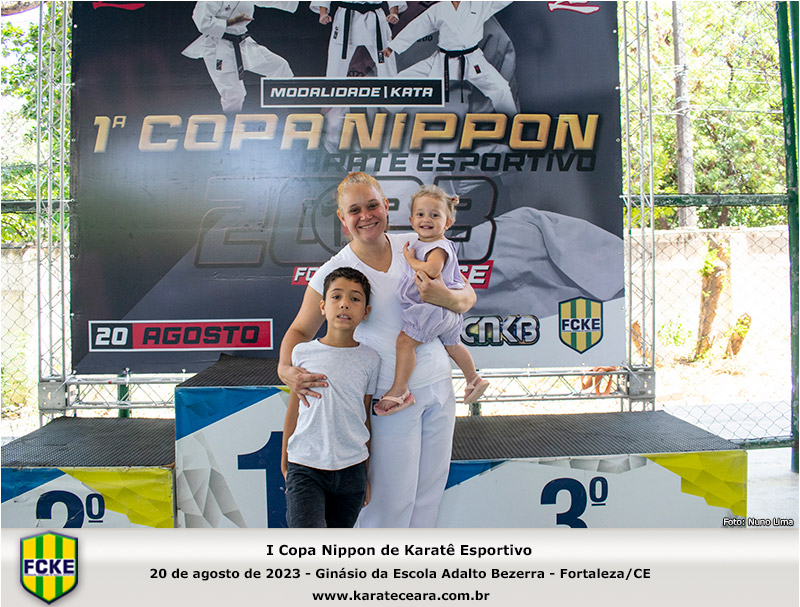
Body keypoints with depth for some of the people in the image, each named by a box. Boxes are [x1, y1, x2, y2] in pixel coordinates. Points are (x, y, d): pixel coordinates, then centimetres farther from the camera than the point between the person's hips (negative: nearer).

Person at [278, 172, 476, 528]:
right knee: (391, 496, 2)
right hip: (391, 396, -4)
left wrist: (447, 297, -21)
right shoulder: (333, 272, -10)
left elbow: (468, 295, 3)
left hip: (438, 384, 4)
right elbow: (301, 329, 0)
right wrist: (285, 368, -20)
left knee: (430, 489, 17)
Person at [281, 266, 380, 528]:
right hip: (305, 467, -1)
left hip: (350, 468, 2)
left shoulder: (369, 359, 2)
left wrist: (367, 473, 13)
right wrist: (285, 463, 13)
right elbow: (293, 411, 8)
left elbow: (365, 417, 9)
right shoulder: (302, 352, -1)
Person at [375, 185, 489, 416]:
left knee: (405, 340, -16)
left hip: (435, 307, -11)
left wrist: (411, 259, -25)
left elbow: (431, 270, -38)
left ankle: (399, 391, -11)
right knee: (451, 344, 28)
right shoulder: (420, 244, 11)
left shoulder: (439, 247, -19)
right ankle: (474, 379, 47)